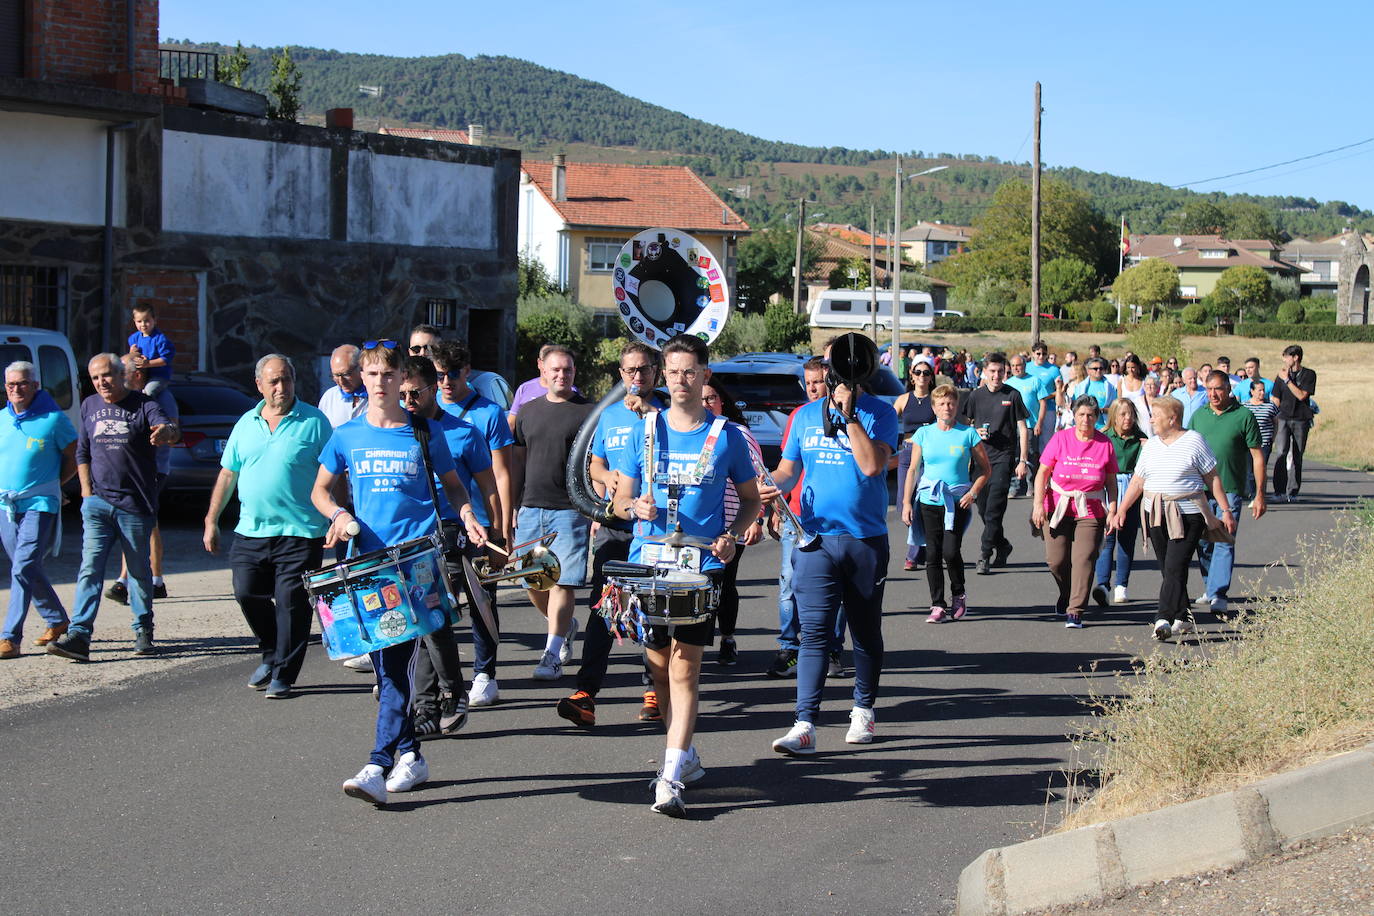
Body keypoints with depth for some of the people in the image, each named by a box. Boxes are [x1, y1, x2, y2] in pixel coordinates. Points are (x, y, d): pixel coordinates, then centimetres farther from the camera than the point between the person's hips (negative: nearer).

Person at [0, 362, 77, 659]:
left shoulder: (54, 419, -6)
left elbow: (74, 458, 2)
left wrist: (50, 484, 0)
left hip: (39, 505, -6)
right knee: (29, 570, 14)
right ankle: (57, 621, 32)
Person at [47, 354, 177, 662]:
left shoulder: (143, 405, -4)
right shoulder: (90, 406, 10)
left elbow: (171, 432, -21)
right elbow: (82, 452, 18)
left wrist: (166, 432, -46)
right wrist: (87, 491, 8)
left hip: (135, 505, -3)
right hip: (98, 501, 3)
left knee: (139, 571, 8)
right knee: (90, 568, -8)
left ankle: (143, 631, 23)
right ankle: (78, 635, -15)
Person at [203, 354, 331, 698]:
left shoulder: (314, 422, -1)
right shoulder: (246, 424, 13)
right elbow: (227, 475, 19)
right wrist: (211, 521, 17)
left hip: (300, 532, -4)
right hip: (251, 530, 5)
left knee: (291, 603, -3)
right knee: (247, 594, 2)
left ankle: (282, 675, 7)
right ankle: (271, 655, 26)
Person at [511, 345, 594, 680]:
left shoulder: (588, 413, -1)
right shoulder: (528, 411, 14)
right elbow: (518, 461, 18)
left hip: (570, 511, -5)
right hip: (530, 509, 5)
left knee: (563, 582, -7)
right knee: (533, 580, 7)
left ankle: (552, 655, -3)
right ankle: (566, 626, 32)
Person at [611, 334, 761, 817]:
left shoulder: (726, 436, 2)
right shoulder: (644, 430, 8)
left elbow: (752, 499, 11)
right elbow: (620, 498, 12)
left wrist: (732, 535, -7)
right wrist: (636, 506, -11)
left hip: (701, 566, -3)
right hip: (647, 562, 3)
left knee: (685, 665, -10)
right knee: (659, 664, 10)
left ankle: (671, 778, -14)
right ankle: (686, 756, 28)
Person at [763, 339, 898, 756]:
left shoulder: (879, 414, -2)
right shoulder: (806, 416, 9)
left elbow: (872, 465, -17)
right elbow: (788, 468, 16)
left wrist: (848, 414, -18)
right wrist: (772, 485, -6)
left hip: (866, 539, -1)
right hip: (816, 538, 1)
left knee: (866, 632, 12)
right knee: (814, 632, -7)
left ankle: (863, 712, 28)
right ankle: (805, 725, -11)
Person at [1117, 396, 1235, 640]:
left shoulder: (1193, 441, -1)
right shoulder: (1151, 444, 13)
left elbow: (1212, 479, 2)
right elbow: (1138, 481, 15)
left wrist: (1226, 510, 0)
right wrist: (1121, 509, 7)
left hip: (1187, 515, -6)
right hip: (1155, 514, 6)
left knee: (1175, 567, -14)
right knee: (1168, 570, 8)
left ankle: (1164, 619, -21)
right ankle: (1183, 618, 17)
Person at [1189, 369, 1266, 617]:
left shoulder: (1244, 416, -2)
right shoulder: (1199, 416, 10)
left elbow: (1257, 457, 0)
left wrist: (1259, 494, -4)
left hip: (1230, 490, -4)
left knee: (1224, 543, -9)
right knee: (1203, 542, 9)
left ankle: (1219, 596, -12)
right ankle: (1213, 587, 26)